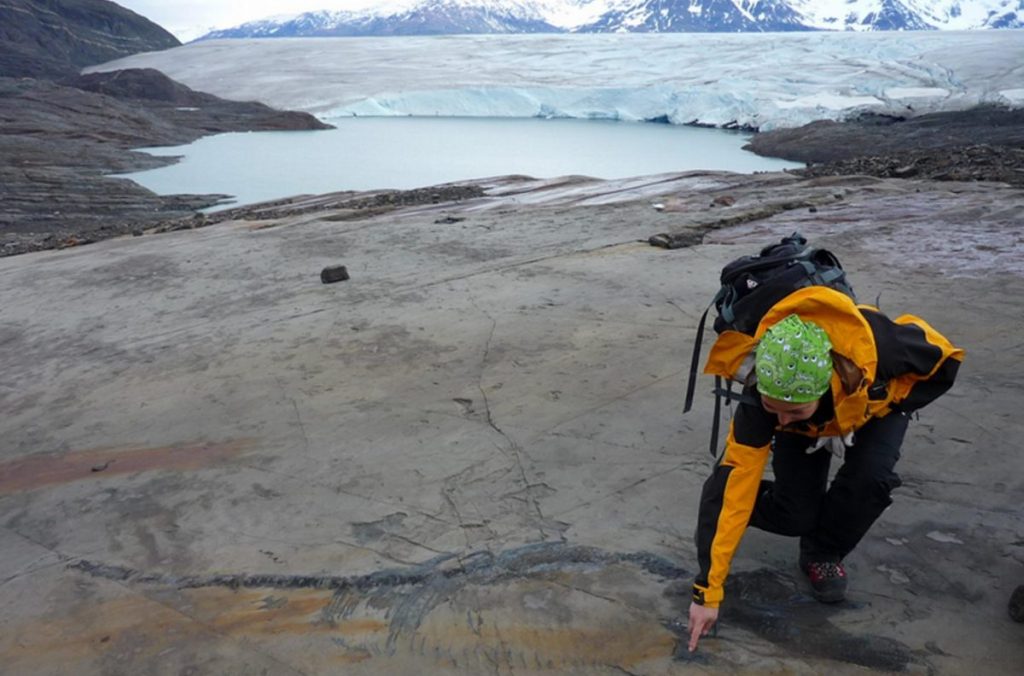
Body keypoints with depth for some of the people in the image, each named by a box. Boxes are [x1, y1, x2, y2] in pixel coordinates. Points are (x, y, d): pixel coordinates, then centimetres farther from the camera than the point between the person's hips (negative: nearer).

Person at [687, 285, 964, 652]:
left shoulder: (875, 344, -43)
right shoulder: (761, 397, -39)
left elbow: (944, 359, -20)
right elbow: (732, 485, -36)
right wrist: (708, 592, -34)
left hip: (876, 405, 1)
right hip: (808, 426, 0)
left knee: (871, 478, -27)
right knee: (793, 516, -18)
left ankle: (824, 555, -1)